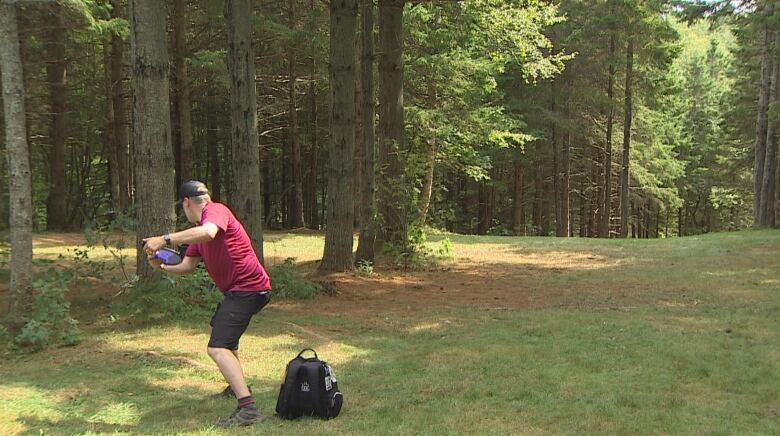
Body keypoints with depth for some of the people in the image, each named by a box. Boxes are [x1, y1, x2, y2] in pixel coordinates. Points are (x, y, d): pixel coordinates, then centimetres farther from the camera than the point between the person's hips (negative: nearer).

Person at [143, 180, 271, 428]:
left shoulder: (215, 210, -13)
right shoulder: (199, 229, 20)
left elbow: (208, 233, -36)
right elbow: (187, 266, 19)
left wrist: (165, 239, -34)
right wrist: (162, 266, 1)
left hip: (248, 288, -11)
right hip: (239, 289, 11)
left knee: (218, 347, -19)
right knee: (222, 332, 32)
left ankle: (248, 409, -23)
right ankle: (237, 386, 48)